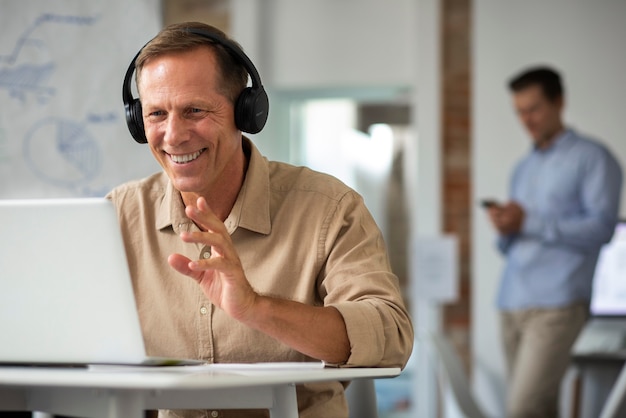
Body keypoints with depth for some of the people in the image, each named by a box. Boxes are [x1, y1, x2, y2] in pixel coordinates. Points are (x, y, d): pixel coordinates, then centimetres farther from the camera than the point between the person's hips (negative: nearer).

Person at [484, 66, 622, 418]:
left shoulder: (592, 158, 3)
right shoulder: (523, 170, 24)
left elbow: (601, 227, -10)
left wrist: (529, 223, -13)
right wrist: (505, 231, 0)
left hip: (557, 305, -7)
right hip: (513, 304, 7)